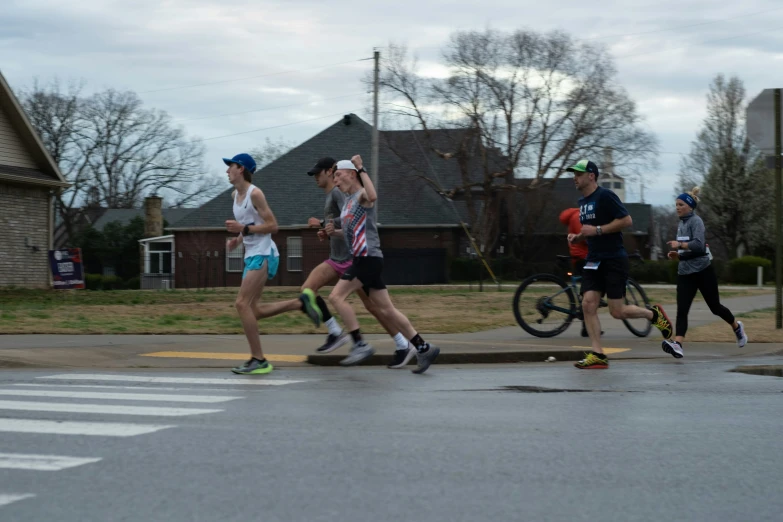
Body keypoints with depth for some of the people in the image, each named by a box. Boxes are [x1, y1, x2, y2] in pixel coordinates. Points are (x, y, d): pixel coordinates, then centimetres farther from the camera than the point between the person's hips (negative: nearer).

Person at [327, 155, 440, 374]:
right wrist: (334, 231, 13)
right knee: (386, 309, 8)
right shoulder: (348, 200, 20)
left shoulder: (362, 195, -8)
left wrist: (361, 169, -26)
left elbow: (372, 196, -35)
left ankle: (360, 345, -11)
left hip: (368, 258, -10)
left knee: (336, 296, -14)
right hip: (363, 259, 10)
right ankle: (424, 348, 11)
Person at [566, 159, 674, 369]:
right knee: (588, 304, -7)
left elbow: (626, 220, -18)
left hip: (614, 260, -8)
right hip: (594, 261, 8)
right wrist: (577, 237, 7)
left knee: (617, 311, -6)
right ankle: (598, 355, -6)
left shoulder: (605, 196, -12)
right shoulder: (582, 202, 15)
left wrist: (597, 230, -20)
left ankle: (654, 314, 21)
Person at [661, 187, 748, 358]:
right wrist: (677, 254, 6)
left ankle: (737, 327, 36)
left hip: (703, 271, -6)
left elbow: (699, 245, -25)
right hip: (685, 273, 6)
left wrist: (680, 244, -22)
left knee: (715, 307, 8)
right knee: (682, 310, -12)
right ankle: (677, 345, -26)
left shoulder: (696, 221, -11)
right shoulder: (681, 224, 13)